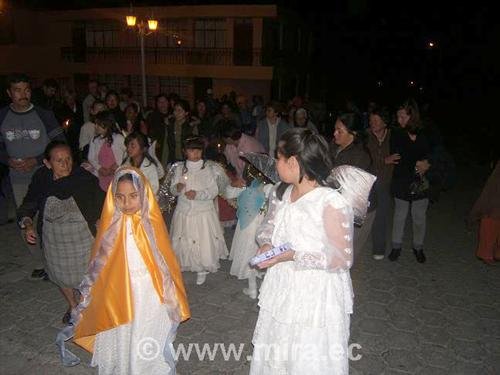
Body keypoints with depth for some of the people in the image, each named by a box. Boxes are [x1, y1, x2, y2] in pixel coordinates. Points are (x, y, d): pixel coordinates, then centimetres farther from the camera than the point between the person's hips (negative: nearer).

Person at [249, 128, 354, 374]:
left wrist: (292, 255, -25)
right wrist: (266, 243, -9)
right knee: (274, 355, 24)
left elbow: (342, 259, -20)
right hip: (281, 289, 7)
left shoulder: (332, 203, -23)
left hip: (316, 296, -6)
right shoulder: (280, 194, 0)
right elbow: (268, 226, 14)